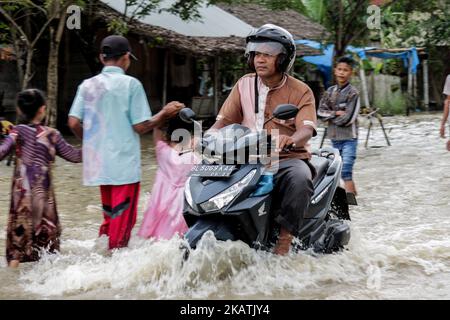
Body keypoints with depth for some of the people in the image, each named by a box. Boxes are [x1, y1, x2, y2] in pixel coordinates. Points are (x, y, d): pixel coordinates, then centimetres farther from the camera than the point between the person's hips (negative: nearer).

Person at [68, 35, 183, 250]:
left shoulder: (88, 85, 5)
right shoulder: (130, 84, -8)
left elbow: (74, 123, -1)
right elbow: (141, 126, -11)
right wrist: (165, 113, 4)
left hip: (98, 163, 6)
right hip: (124, 164, -6)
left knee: (109, 215, 19)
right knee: (123, 218, 1)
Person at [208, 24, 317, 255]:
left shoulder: (300, 91, 0)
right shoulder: (244, 85, 11)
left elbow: (307, 128, -15)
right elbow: (225, 119, 8)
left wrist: (290, 139, -39)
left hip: (287, 158, -3)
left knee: (300, 178, -37)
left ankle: (284, 241, -34)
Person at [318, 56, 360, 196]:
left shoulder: (353, 93, -8)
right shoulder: (330, 91, 8)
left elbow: (348, 119, -15)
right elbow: (320, 111, 1)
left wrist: (330, 117, -4)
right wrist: (336, 113, -13)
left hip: (349, 138, -6)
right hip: (335, 137, 6)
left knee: (346, 171, -13)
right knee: (339, 169, 13)